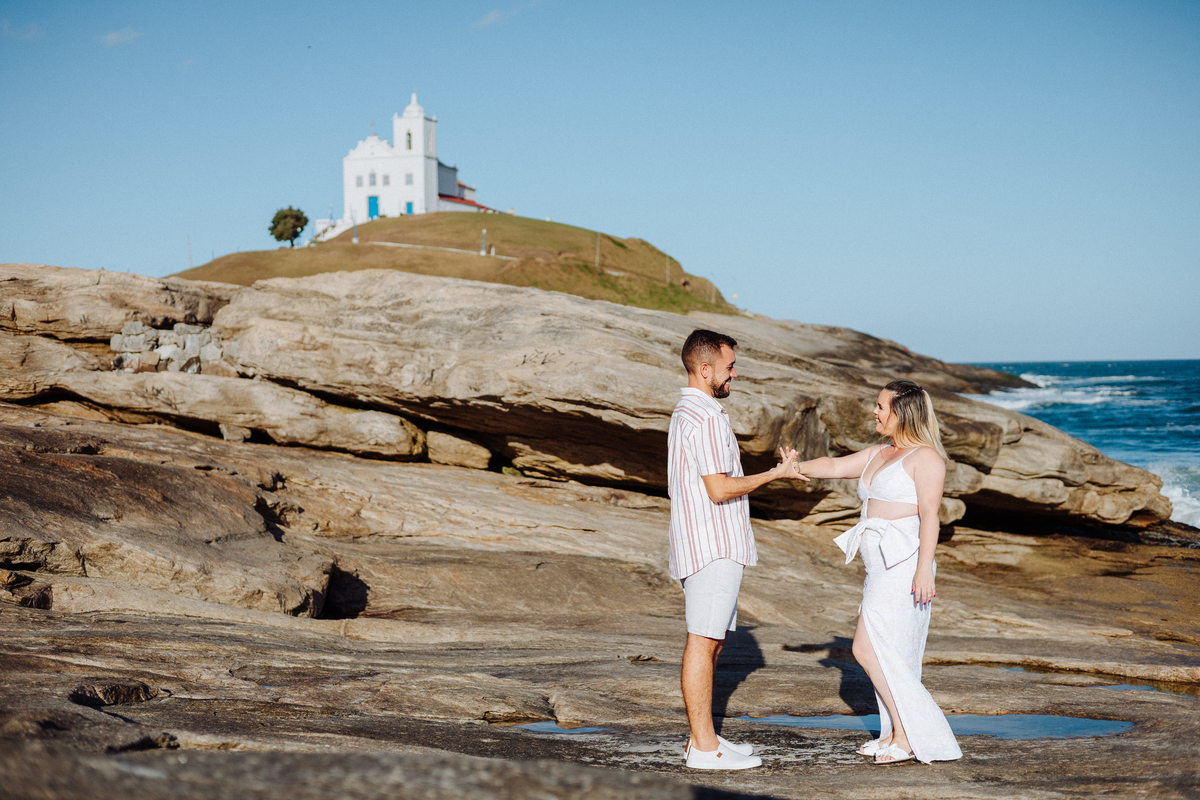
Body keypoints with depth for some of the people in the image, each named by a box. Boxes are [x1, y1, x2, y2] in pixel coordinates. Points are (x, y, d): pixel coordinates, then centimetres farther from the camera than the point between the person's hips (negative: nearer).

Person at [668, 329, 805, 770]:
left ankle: (703, 737, 17)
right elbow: (720, 489, -20)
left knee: (711, 641, 13)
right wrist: (774, 474, -9)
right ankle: (704, 746, -5)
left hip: (712, 547, 10)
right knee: (703, 642, -7)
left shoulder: (687, 412, 17)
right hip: (713, 548, -10)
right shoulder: (705, 417, -16)